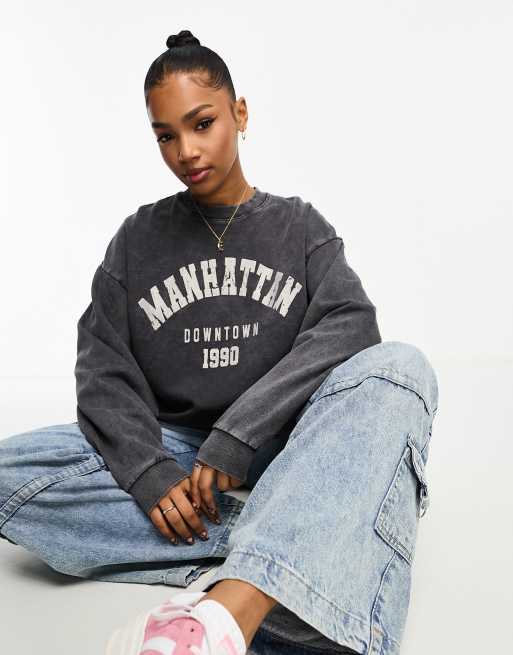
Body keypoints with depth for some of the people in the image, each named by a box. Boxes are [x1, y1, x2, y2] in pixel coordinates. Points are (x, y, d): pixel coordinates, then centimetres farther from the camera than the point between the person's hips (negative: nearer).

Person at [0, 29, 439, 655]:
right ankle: (312, 542, -28)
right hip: (172, 453, 2)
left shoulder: (299, 226, 7)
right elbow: (103, 376, 0)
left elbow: (350, 326, -11)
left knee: (400, 368, -29)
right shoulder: (138, 238, 10)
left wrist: (237, 435, -22)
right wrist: (150, 473, -18)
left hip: (283, 452, -1)